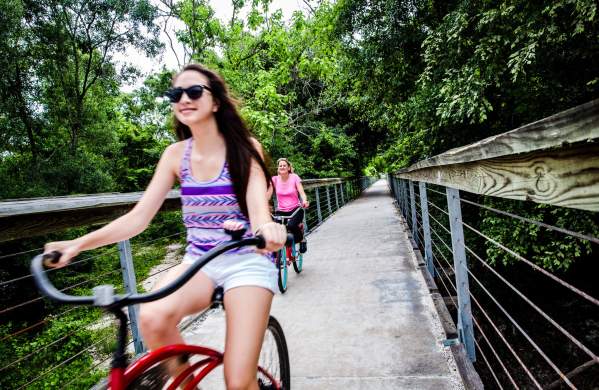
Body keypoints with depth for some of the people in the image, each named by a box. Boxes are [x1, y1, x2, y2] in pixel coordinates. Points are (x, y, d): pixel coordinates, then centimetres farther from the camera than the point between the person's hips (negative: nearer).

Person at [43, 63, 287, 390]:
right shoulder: (176, 154, 2)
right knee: (152, 318, -28)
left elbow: (258, 206, -21)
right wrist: (79, 243, -14)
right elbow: (138, 217, -1)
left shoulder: (244, 148, -7)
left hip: (246, 261, -3)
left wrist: (266, 227, -45)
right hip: (198, 261, 3)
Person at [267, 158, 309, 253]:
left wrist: (304, 201, -37)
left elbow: (302, 192, -14)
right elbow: (268, 195, -7)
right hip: (281, 211, 2)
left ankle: (302, 240, 2)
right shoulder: (274, 179, 0)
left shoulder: (294, 177, -4)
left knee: (291, 225, -33)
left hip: (295, 209, -2)